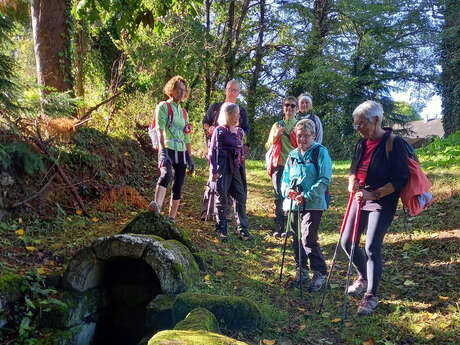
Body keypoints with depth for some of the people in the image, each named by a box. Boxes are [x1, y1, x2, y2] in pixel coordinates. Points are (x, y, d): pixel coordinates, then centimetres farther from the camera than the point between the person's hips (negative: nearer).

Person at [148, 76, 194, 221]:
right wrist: (163, 151, -25)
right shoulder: (163, 107, 2)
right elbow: (160, 130, -12)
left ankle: (171, 219, 10)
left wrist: (190, 158, 17)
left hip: (181, 152, 6)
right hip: (168, 149, -6)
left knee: (178, 187, 3)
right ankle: (157, 207, -51)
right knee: (166, 175, -33)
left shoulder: (183, 112, 22)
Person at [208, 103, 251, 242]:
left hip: (236, 169, 6)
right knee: (222, 198, 2)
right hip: (223, 168, -5)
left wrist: (243, 170, 14)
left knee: (241, 196, 3)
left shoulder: (239, 132, 13)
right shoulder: (219, 131, -5)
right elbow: (212, 151, -6)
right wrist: (214, 170, -12)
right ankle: (222, 229, 13)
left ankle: (242, 228, 12)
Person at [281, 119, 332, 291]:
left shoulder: (320, 152, -3)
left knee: (308, 238, -12)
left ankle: (319, 273, 3)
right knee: (296, 239, 11)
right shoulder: (292, 155, 14)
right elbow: (285, 178, 18)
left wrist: (307, 196, -18)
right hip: (293, 203, 6)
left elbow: (325, 179, -11)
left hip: (313, 204, -6)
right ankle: (301, 272, 26)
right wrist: (287, 190, -5)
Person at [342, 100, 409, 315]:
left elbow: (401, 179, -16)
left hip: (382, 202, -7)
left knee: (372, 247, -11)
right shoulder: (362, 144, 8)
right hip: (360, 198, 7)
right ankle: (364, 277, 35)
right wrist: (352, 181, -4)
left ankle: (371, 295, 7)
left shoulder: (394, 143, -13)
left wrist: (374, 194, -23)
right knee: (347, 243, 9)